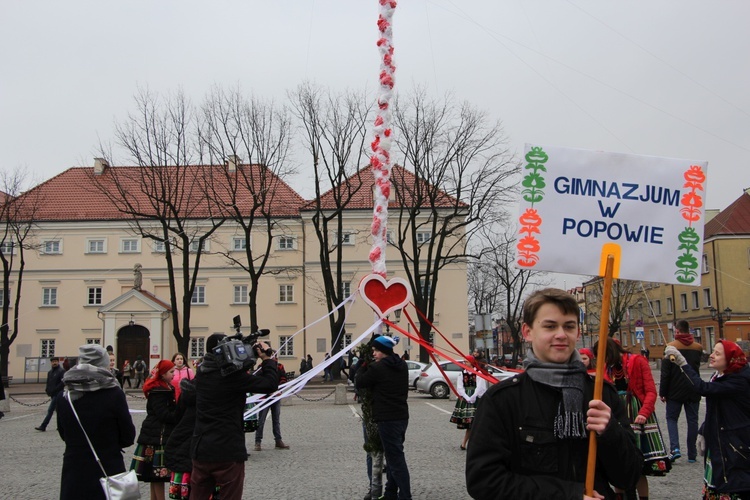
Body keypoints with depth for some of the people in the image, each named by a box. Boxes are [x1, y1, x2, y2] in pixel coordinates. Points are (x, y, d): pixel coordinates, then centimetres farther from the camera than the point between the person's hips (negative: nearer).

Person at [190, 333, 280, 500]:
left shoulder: (202, 372, 4)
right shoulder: (231, 374, -17)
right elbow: (270, 384, -17)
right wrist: (267, 359, -4)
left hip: (200, 450, 7)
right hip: (228, 452, -6)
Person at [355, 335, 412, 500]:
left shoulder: (377, 368, -14)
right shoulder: (402, 366, 9)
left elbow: (359, 383, -6)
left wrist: (363, 366, 10)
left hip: (387, 419, -8)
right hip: (402, 416, 8)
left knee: (396, 459, -6)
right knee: (393, 456, 18)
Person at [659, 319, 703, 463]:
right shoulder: (698, 347, 3)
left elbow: (665, 372, -9)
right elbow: (698, 367, 16)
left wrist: (662, 392, -5)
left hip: (675, 391, -3)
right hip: (693, 391, 3)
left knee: (671, 418, 8)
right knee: (692, 420, 8)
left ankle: (675, 448, -10)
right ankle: (692, 454, 9)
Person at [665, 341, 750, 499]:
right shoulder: (717, 376, 9)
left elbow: (704, 388, -30)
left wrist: (682, 363, -28)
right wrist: (702, 432, 9)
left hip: (735, 445, -8)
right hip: (717, 441, 8)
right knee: (714, 487, 11)